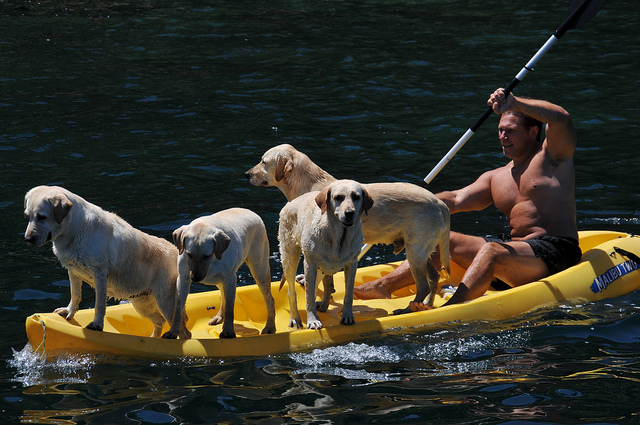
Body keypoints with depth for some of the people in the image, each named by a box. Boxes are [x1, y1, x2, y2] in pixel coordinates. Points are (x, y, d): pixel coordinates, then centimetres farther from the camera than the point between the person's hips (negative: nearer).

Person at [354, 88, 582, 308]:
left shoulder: (551, 156, 1)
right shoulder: (495, 178, 21)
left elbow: (561, 118, -19)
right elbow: (457, 200, 9)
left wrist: (514, 103, -29)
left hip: (558, 252, -8)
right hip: (514, 245, 8)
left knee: (492, 251, -34)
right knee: (445, 240, 0)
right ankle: (383, 286, -14)